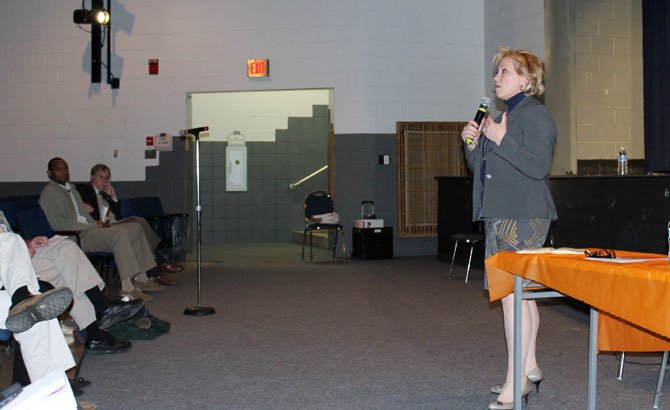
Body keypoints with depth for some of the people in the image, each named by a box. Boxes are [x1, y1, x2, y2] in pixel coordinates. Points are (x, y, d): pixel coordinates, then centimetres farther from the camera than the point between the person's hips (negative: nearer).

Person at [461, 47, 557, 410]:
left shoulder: (535, 115, -8)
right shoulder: (503, 115, 20)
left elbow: (538, 166, -20)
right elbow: (480, 167, 22)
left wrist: (501, 140, -20)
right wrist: (472, 143, 5)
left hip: (522, 217, -10)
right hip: (500, 216, 10)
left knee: (512, 295, -12)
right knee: (520, 294, 14)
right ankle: (528, 369, 24)